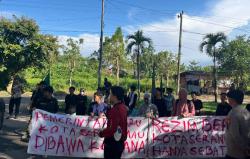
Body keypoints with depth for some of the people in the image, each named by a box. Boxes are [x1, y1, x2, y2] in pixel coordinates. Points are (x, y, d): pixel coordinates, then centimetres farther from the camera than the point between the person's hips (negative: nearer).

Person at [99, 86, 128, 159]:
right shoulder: (123, 107, 7)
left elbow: (112, 128, -27)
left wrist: (101, 133, -11)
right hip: (120, 142, 9)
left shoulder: (116, 109, -22)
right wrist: (109, 110, 9)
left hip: (113, 142, -9)